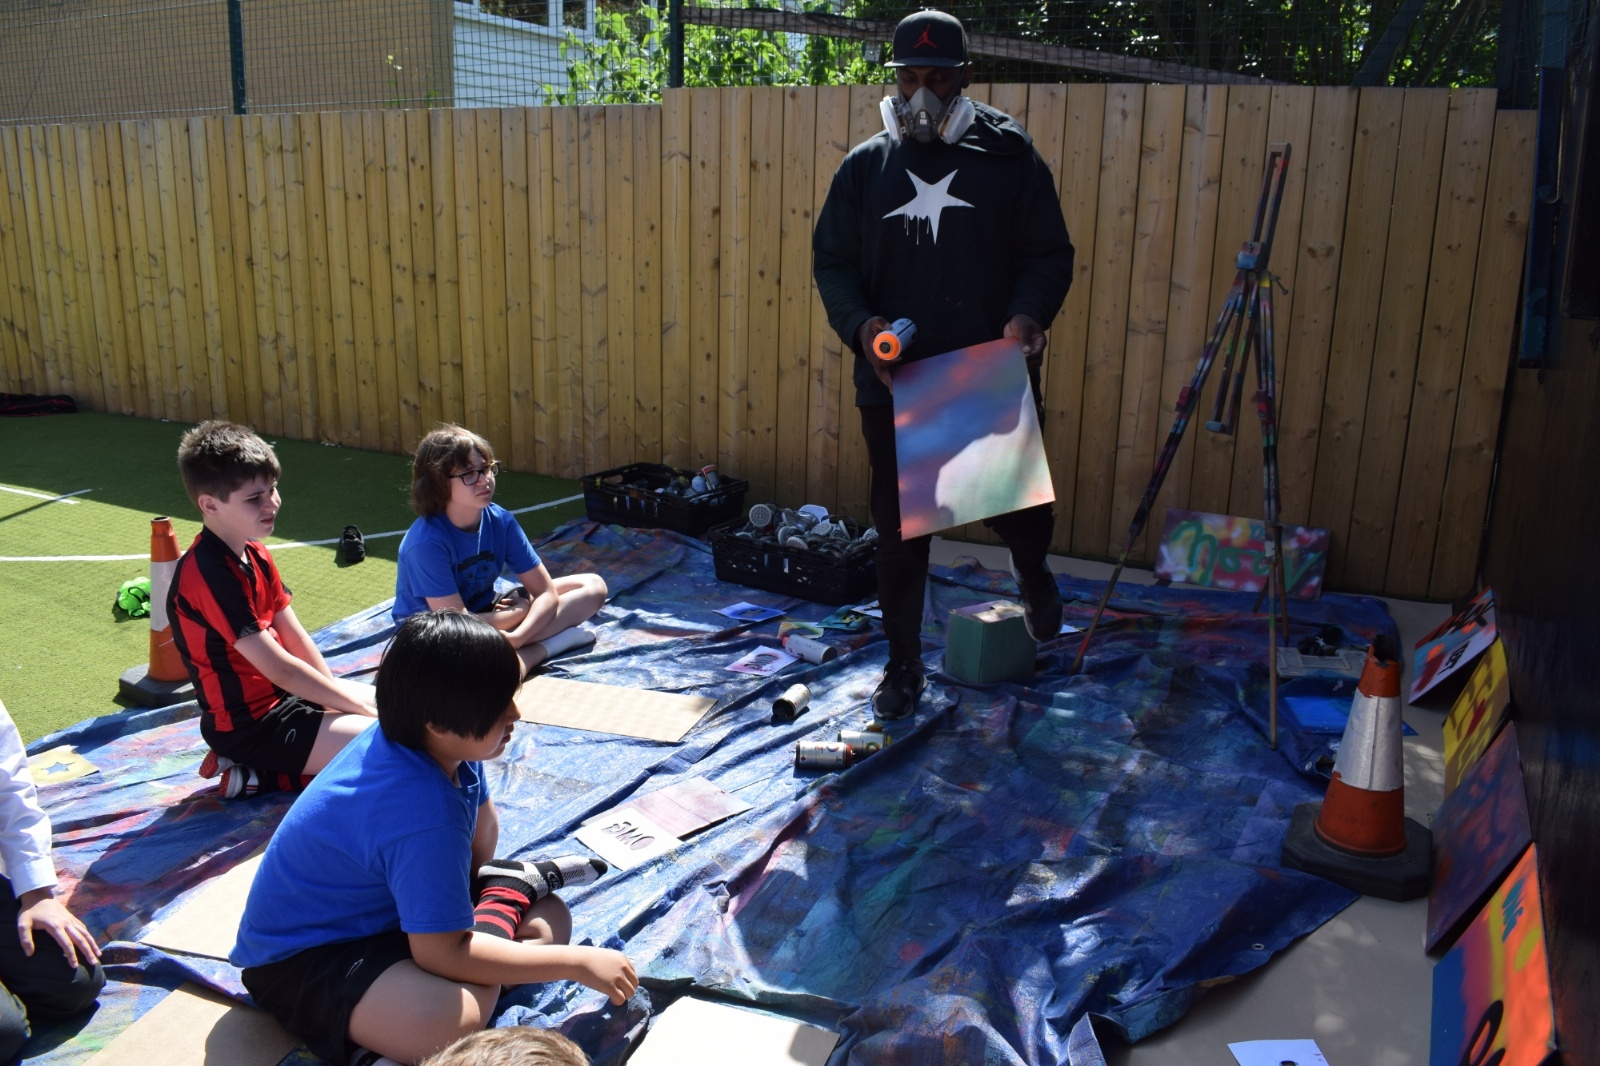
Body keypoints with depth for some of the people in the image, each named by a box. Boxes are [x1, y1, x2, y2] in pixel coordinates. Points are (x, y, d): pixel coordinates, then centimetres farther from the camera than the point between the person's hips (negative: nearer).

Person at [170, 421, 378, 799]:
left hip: (282, 696, 9)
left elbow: (295, 637, 6)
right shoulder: (208, 575, -25)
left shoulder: (255, 555, 4)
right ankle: (257, 776, -4)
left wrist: (335, 690, -5)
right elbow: (279, 668, -24)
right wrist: (356, 705, -16)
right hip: (249, 725, -9)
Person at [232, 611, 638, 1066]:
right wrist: (577, 962, -25)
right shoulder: (426, 816, -37)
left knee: (550, 919, 1)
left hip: (385, 909, 9)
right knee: (452, 1018, -37)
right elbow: (445, 952, -31)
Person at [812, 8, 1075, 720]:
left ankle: (1032, 569, 46)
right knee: (898, 530, 7)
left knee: (1016, 502, 8)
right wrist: (860, 324, -11)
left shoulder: (1009, 158, 2)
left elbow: (1050, 254, 3)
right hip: (892, 383, 2)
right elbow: (831, 260, 8)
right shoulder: (866, 166, 8)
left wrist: (1028, 315, -18)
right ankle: (903, 666, 23)